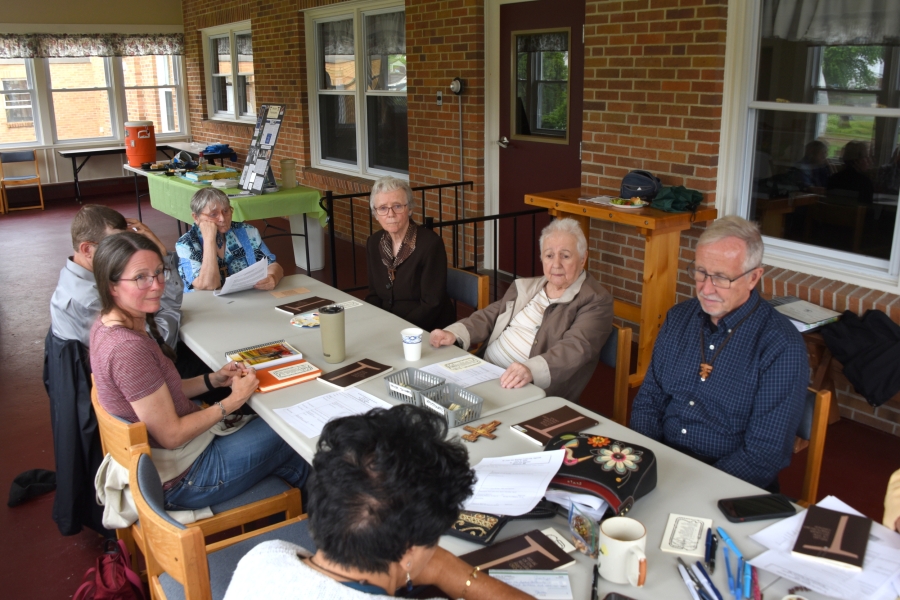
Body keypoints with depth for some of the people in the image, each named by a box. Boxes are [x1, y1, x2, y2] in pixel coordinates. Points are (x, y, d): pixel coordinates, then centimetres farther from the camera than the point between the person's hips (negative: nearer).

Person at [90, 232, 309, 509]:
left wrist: (214, 380, -2)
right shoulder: (128, 349, -31)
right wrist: (233, 400, -16)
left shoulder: (107, 326, -2)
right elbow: (171, 435, -25)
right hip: (181, 479, -8)